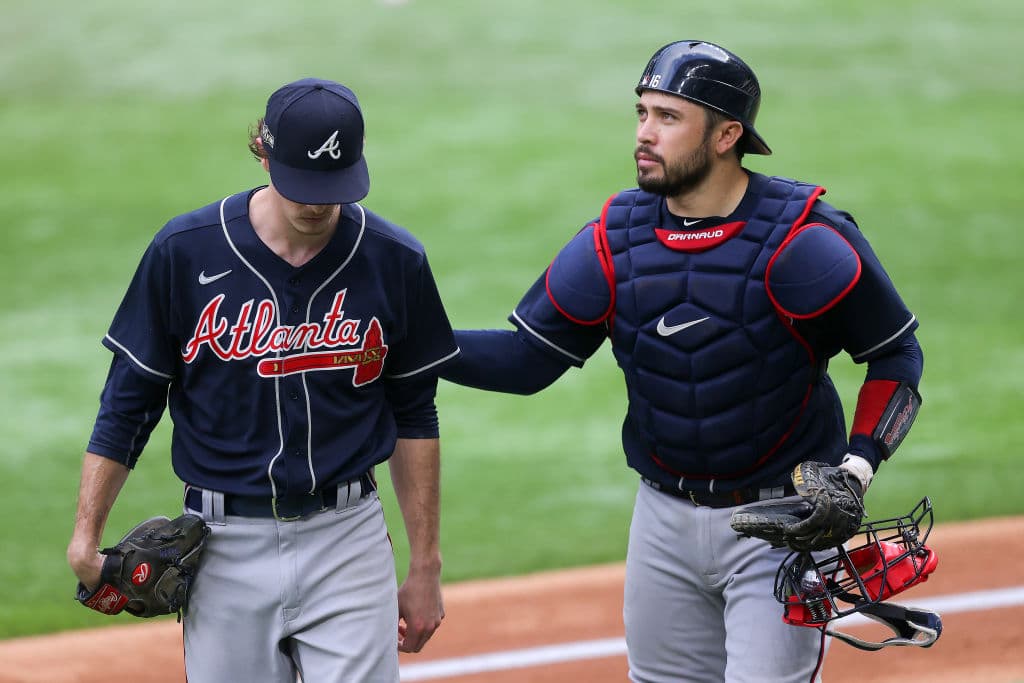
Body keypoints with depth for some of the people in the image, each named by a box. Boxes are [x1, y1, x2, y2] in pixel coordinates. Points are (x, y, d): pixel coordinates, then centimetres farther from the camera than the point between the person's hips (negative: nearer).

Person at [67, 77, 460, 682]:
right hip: (225, 543, 0)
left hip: (347, 541, 0)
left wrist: (426, 566, 7)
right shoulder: (185, 252, -5)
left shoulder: (395, 262, -2)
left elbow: (413, 416, 7)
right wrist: (86, 537, -4)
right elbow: (129, 403, 2)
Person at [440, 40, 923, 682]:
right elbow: (526, 359, 1)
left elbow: (896, 353, -7)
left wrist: (857, 469, -19)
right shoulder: (614, 238, -2)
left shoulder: (800, 238, -16)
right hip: (664, 518, 5)